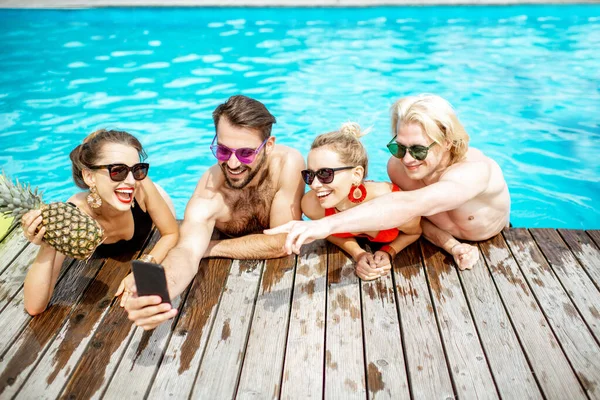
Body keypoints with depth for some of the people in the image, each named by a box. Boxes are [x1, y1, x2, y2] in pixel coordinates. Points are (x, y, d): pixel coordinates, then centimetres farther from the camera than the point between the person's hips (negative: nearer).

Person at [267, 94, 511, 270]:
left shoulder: (474, 170, -36)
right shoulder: (397, 167, -20)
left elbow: (411, 206, -53)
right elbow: (419, 221, -8)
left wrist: (328, 225, -63)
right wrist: (452, 246, -29)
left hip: (495, 251, -3)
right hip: (448, 252, 3)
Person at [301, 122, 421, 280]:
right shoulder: (311, 204, -36)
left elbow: (414, 233, -16)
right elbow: (329, 231, -11)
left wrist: (389, 253, -32)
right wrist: (358, 254, -26)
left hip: (392, 242, -1)